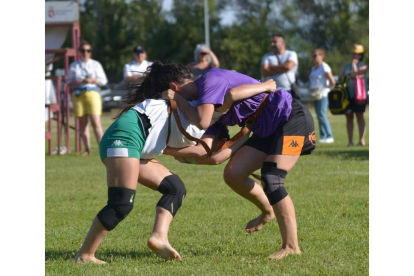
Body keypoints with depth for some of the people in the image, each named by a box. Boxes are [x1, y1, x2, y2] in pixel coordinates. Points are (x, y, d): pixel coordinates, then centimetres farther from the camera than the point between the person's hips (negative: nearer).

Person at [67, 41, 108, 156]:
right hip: (78, 94, 2)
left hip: (92, 93, -2)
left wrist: (92, 81, -9)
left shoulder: (96, 64, 11)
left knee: (96, 122, -13)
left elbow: (103, 81, 8)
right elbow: (69, 83, 8)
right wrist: (80, 82, -10)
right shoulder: (74, 66, 13)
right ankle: (87, 149, 7)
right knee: (82, 123, 1)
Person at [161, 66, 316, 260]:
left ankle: (291, 247, -14)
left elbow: (202, 122, -34)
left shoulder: (211, 80, -19)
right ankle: (268, 212, 27)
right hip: (270, 128, 9)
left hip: (293, 118, -9)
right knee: (233, 174, 3)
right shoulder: (207, 99, 8)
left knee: (271, 179, -20)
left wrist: (178, 99, -18)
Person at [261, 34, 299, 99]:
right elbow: (264, 71, -3)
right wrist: (282, 69, -7)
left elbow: (288, 66, -12)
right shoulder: (267, 57, 14)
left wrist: (271, 67, 0)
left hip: (289, 91, -1)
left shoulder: (291, 54, 8)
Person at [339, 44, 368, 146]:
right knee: (349, 117, 3)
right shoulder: (346, 66, 16)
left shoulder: (362, 66, 3)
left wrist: (354, 65, -6)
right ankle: (350, 141, 5)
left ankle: (362, 140, -2)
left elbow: (357, 75, -11)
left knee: (360, 116, -3)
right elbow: (340, 77, 12)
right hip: (347, 95, 4)